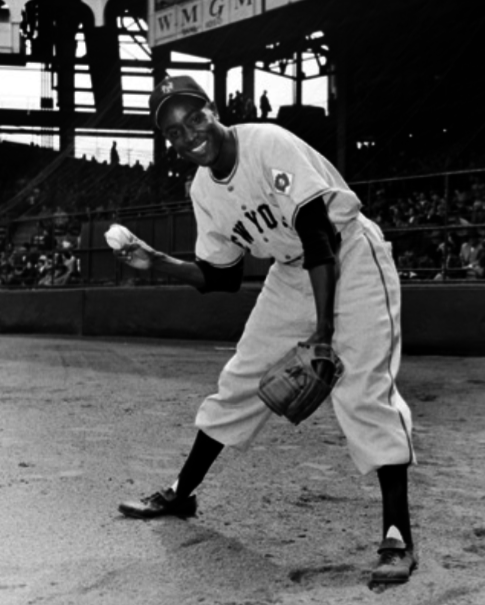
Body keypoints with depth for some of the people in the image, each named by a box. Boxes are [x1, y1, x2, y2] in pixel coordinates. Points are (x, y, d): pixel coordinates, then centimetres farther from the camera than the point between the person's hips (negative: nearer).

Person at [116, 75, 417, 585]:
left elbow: (318, 238, -26)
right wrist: (156, 262, -8)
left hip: (350, 255, -7)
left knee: (364, 390, -18)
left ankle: (397, 536, -13)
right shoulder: (202, 191, -2)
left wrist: (324, 327, -29)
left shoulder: (269, 144, -24)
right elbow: (218, 277, 6)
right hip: (291, 272, 7)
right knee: (239, 381, 9)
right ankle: (181, 494, 23)